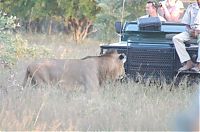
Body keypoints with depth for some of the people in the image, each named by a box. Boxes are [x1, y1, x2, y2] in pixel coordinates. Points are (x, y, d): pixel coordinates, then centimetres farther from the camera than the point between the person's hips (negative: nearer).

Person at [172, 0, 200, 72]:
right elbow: (186, 23, 13)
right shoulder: (191, 7, 12)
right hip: (191, 31, 5)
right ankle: (188, 62, -26)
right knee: (176, 38, -20)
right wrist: (190, 30, -9)